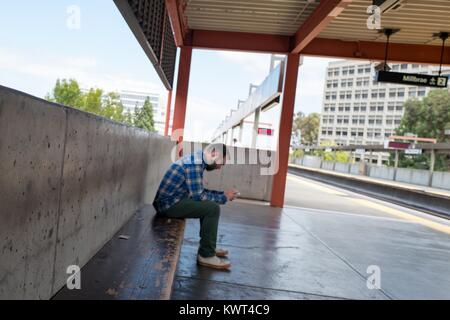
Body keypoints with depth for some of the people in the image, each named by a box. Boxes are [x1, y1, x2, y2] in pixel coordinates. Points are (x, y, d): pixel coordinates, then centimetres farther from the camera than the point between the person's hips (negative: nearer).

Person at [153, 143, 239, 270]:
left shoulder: (196, 160, 11)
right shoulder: (195, 164, -20)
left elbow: (200, 191, 16)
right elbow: (199, 196, -21)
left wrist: (223, 193, 7)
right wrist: (224, 197, -9)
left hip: (171, 201, 11)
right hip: (169, 204, -10)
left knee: (208, 205, 18)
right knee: (213, 208, -18)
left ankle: (208, 247, 23)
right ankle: (206, 255, -8)